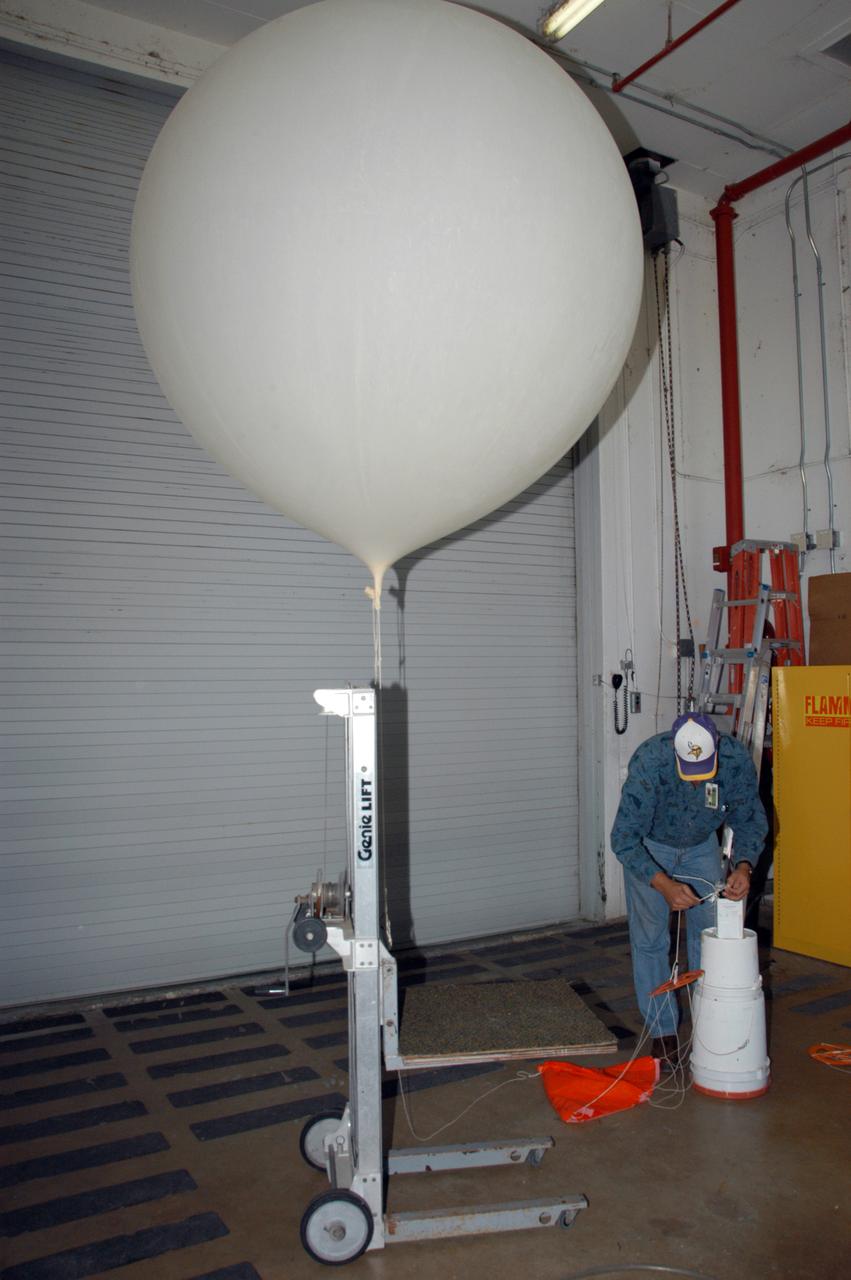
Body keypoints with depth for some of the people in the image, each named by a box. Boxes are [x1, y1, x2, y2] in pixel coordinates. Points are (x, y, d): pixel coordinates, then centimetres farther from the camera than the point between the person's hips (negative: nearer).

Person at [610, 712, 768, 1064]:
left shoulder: (736, 760, -28)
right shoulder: (649, 762, -39)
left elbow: (751, 821, -11)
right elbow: (623, 839, -34)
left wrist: (743, 865, -29)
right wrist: (664, 885, -44)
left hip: (701, 846, 3)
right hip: (647, 847, -3)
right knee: (650, 939, 0)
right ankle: (662, 1030, 13)